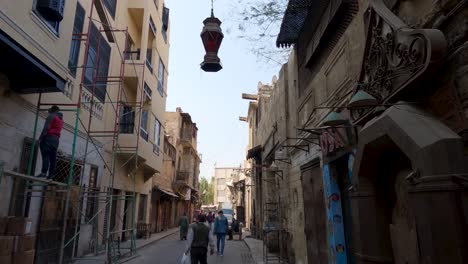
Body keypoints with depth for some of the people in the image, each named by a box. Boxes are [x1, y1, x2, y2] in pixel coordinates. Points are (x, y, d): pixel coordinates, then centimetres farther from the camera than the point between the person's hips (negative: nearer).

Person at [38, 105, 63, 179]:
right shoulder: (61, 119, 23)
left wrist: (41, 137, -12)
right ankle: (51, 174, -1)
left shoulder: (51, 116, -1)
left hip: (49, 137, -7)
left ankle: (44, 172, -20)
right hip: (56, 139, 7)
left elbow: (46, 128, -10)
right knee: (53, 157, 3)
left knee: (46, 155, -12)